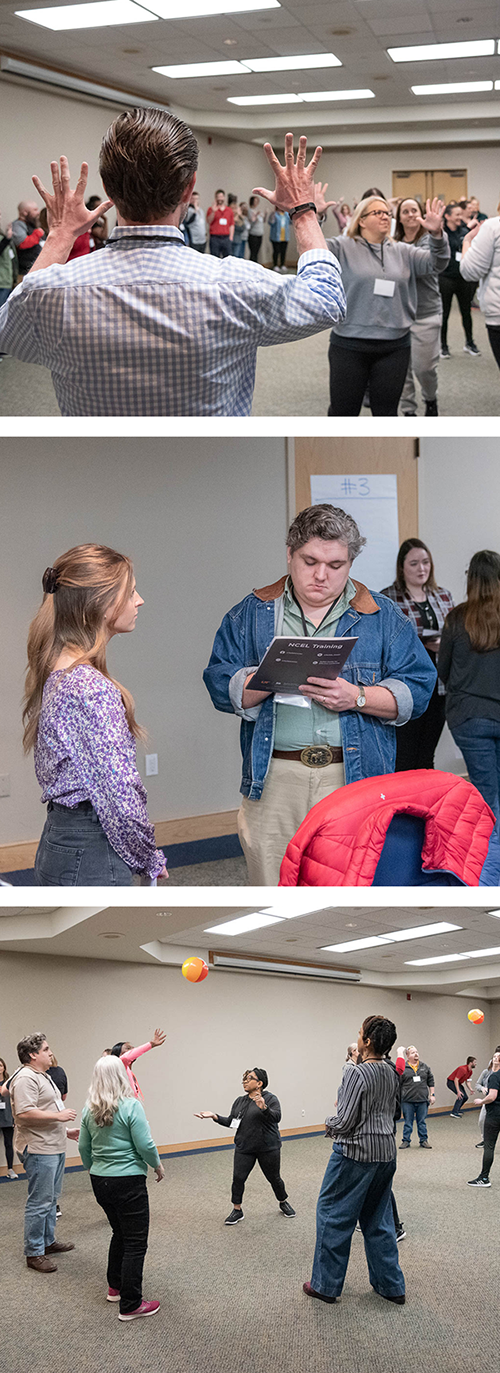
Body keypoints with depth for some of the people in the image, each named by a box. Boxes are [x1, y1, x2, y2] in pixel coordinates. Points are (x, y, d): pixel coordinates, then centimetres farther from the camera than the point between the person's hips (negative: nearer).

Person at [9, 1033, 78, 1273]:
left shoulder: (43, 1077, 17)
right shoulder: (25, 1079, -18)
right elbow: (25, 1113, -28)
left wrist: (66, 1131, 22)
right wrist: (58, 1116, -23)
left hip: (55, 1148, 11)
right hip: (39, 1150, -11)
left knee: (51, 1199, 19)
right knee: (39, 1203, -6)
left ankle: (48, 1241, 31)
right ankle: (34, 1253, -1)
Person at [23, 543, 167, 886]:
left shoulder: (54, 673, 10)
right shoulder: (93, 689, -21)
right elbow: (121, 795, -22)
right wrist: (150, 858, -5)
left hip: (57, 844, 10)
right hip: (91, 859, -10)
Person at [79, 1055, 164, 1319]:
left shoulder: (89, 1109, 2)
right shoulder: (131, 1106, -16)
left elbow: (84, 1147, 10)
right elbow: (145, 1145, -16)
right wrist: (157, 1165, 2)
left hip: (100, 1181, 7)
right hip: (128, 1181, -7)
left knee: (120, 1233, 25)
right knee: (135, 1242, 1)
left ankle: (115, 1287, 33)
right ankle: (130, 1305, 2)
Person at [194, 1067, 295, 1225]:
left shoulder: (270, 1099, -8)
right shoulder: (240, 1101, 9)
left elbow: (277, 1117, -22)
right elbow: (231, 1122, 9)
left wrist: (264, 1108, -39)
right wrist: (215, 1116, -4)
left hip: (268, 1148, -4)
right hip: (244, 1148, 4)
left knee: (274, 1178, 8)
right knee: (238, 1178, -6)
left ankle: (283, 1203, 32)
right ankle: (237, 1211, 8)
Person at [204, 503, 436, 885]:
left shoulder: (383, 616, 10)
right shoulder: (253, 613, 12)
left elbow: (416, 689, 4)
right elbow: (222, 687, 5)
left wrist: (357, 697, -11)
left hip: (356, 778, 0)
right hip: (275, 779, 1)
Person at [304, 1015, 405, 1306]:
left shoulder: (357, 1073, -20)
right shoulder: (392, 1072, 4)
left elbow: (345, 1122, -20)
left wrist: (330, 1123, 0)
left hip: (356, 1151, -8)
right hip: (386, 1151, 8)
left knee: (333, 1214, 5)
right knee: (378, 1219, 17)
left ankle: (326, 1285, 11)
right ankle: (391, 1286, 19)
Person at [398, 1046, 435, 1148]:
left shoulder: (425, 1067, 9)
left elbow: (431, 1082, 14)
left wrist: (432, 1095, 10)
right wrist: (398, 1097, -2)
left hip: (422, 1100, 2)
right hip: (407, 1101, -2)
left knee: (422, 1122, 9)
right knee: (408, 1122, 6)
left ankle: (424, 1141, 18)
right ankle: (406, 1141, 15)